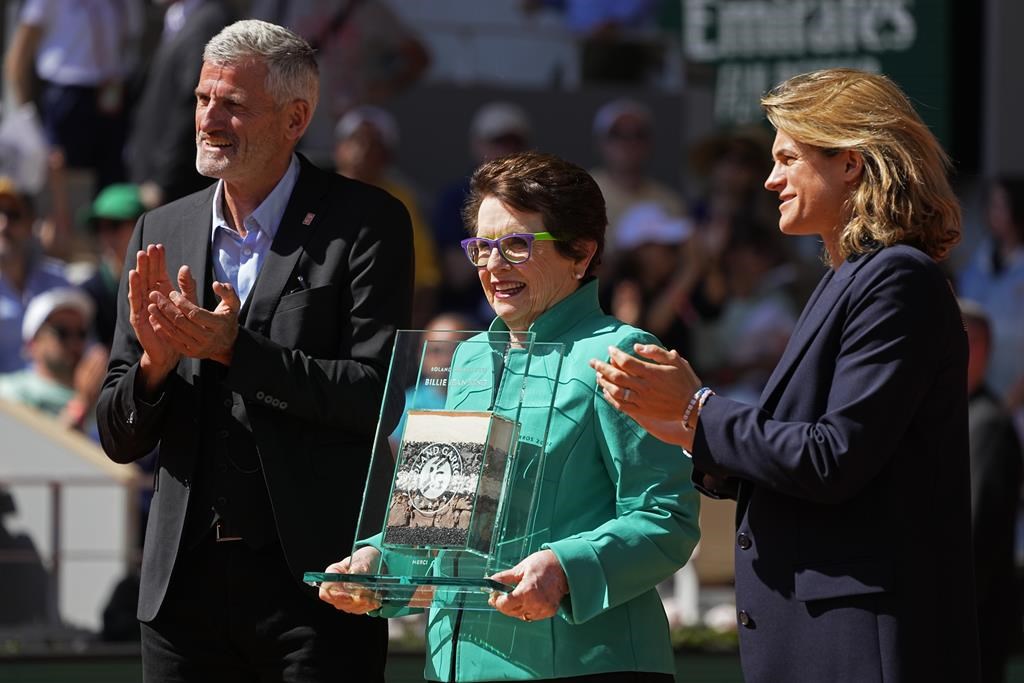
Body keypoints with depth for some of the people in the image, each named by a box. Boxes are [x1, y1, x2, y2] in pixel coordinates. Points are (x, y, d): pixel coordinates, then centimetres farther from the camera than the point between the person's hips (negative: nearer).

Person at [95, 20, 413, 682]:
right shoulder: (161, 232, 10)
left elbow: (377, 393, -12)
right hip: (187, 579, 4)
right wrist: (156, 362, -11)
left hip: (314, 578, -4)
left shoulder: (367, 223, -3)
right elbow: (120, 440, 10)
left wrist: (235, 350, -19)